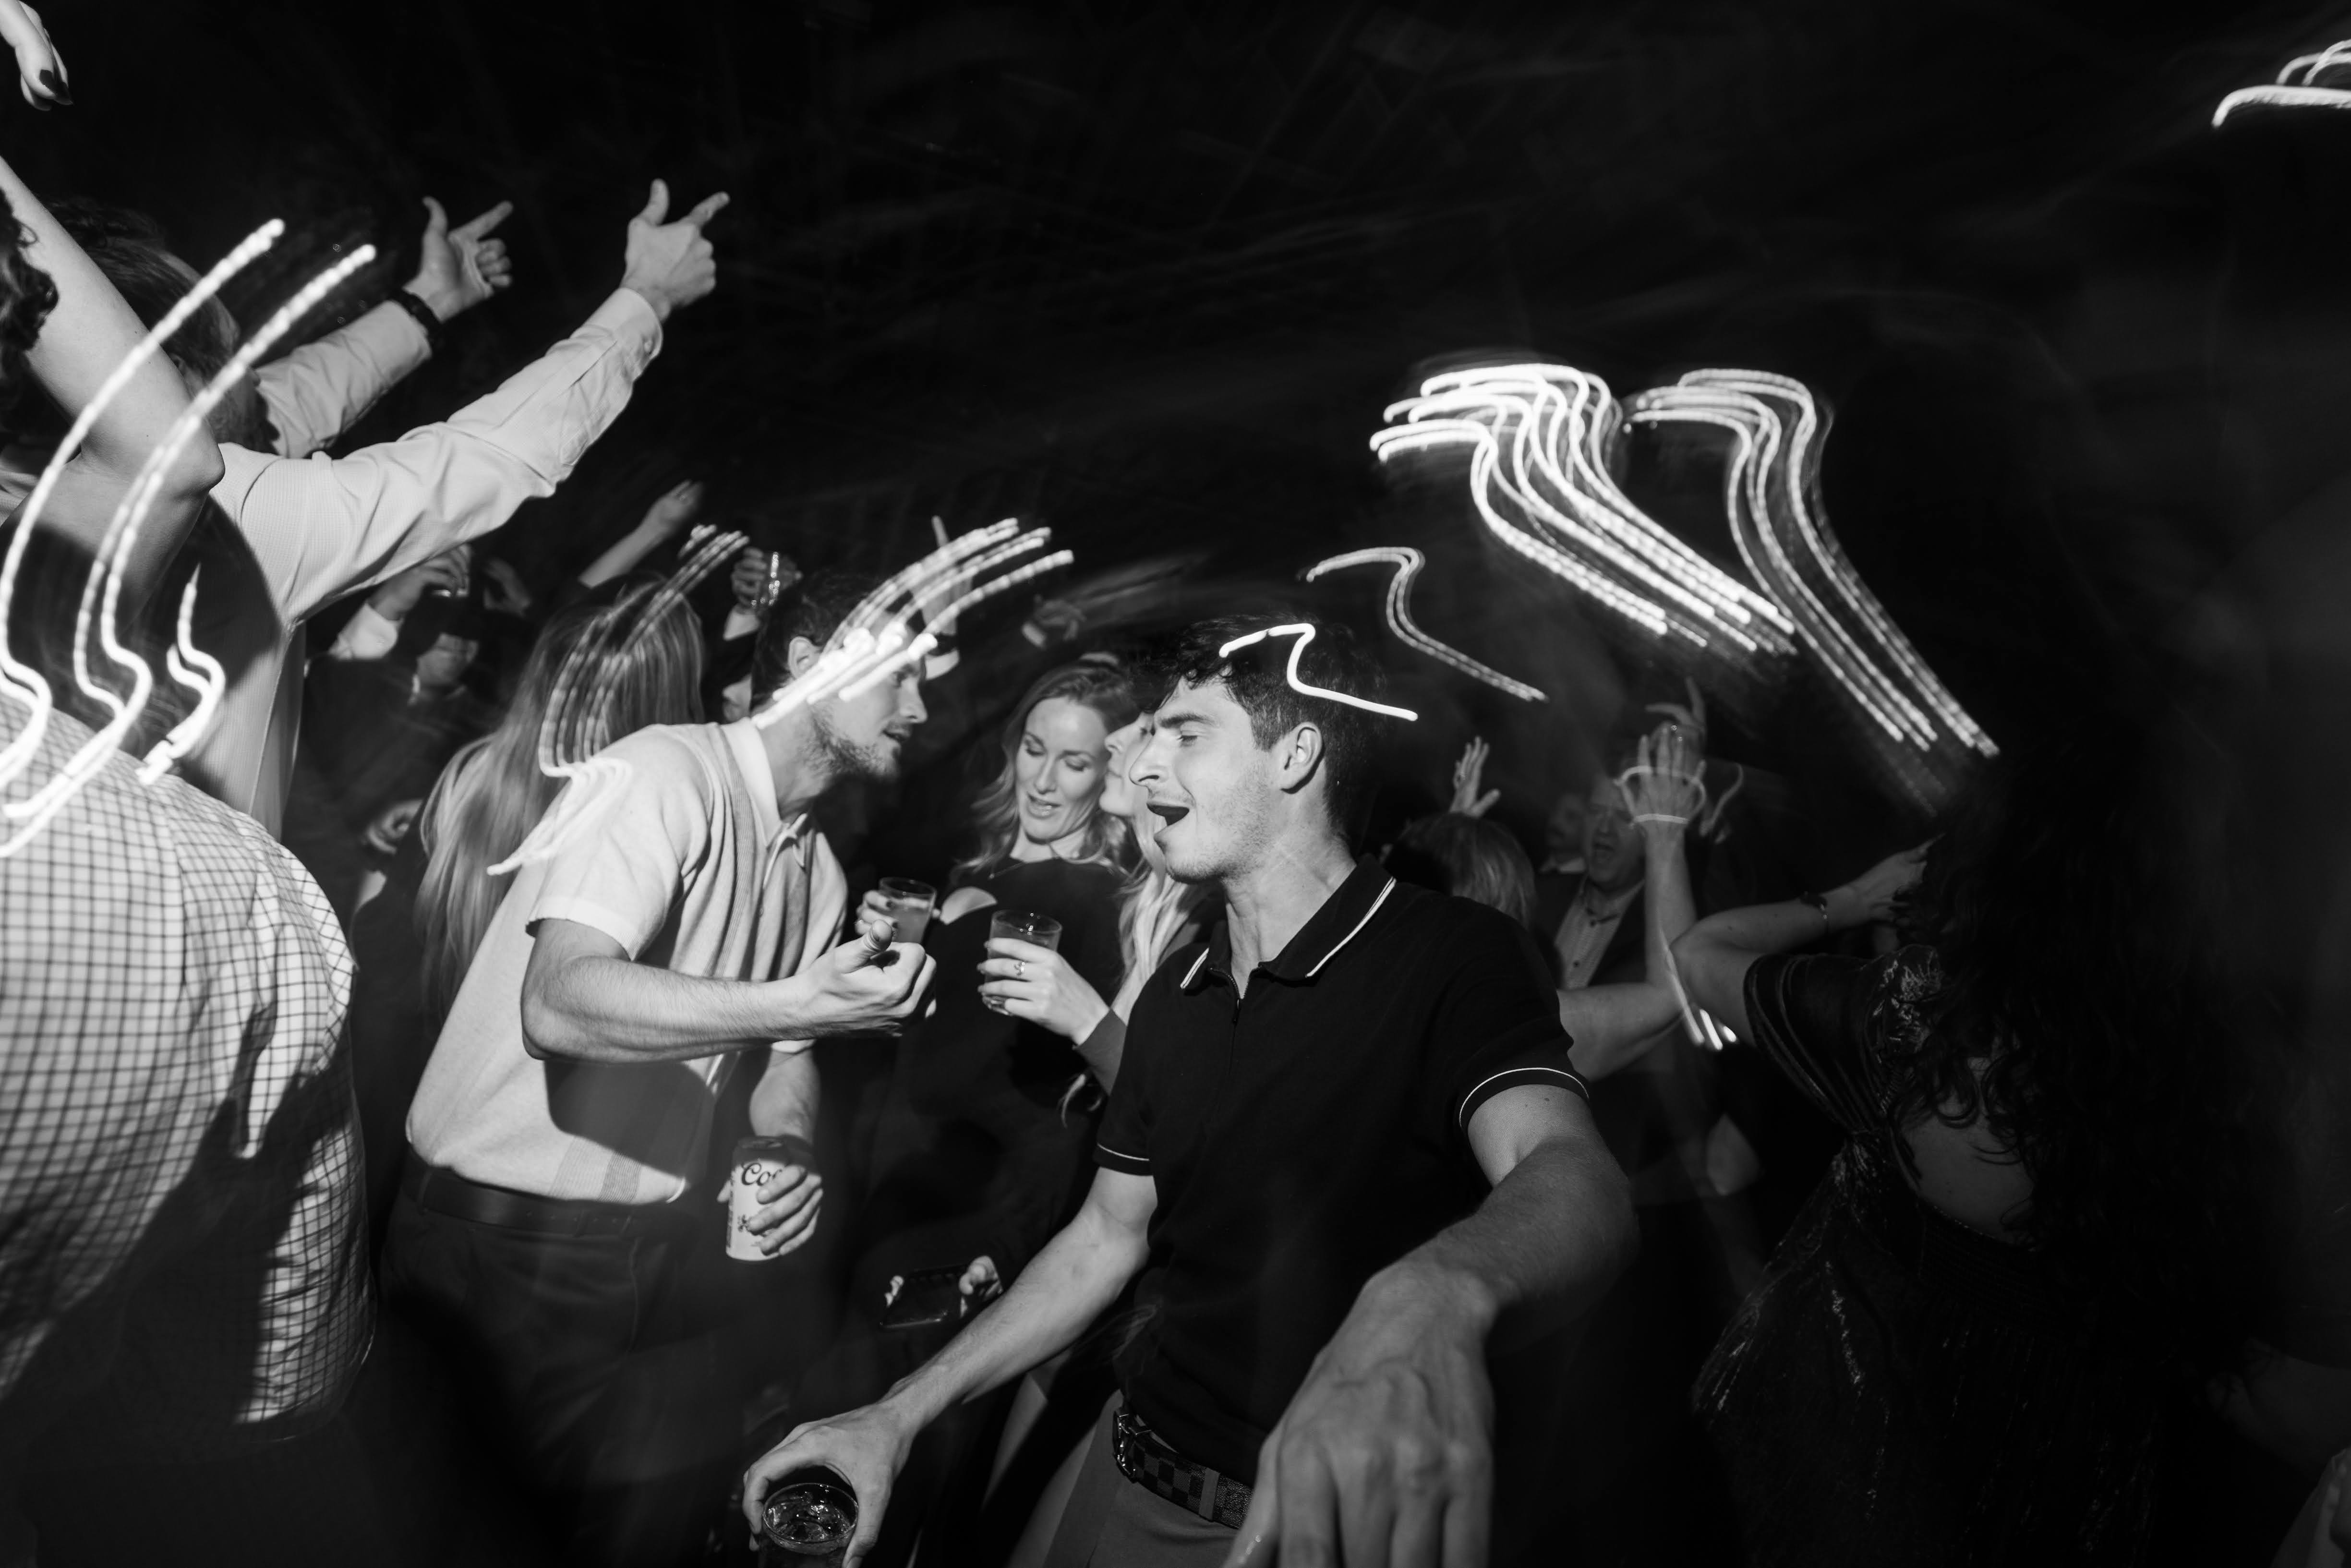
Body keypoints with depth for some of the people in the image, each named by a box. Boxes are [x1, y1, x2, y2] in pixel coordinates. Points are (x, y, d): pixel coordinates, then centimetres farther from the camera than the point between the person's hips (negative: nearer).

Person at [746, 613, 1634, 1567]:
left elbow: (1571, 1178, -35)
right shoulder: (1175, 992, 4)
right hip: (1126, 1477, 6)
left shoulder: (1456, 956, -18)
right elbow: (1108, 1237, 8)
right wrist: (899, 1415, 2)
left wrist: (1434, 1291, -57)